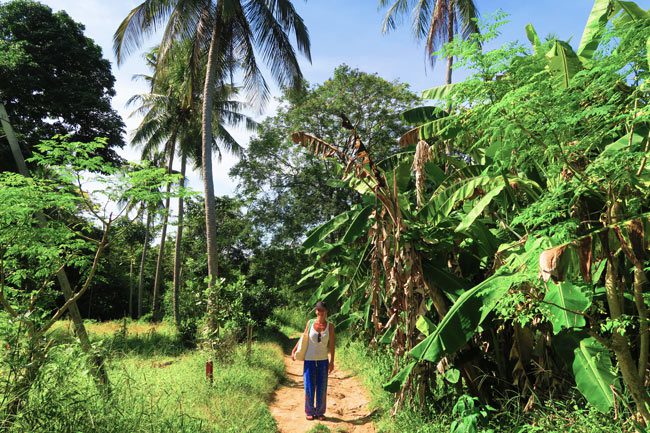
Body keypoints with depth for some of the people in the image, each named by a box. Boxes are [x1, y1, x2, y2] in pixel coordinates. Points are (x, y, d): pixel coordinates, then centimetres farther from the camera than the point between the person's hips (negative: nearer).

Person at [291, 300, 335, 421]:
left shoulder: (330, 326, -3)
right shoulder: (310, 323, -4)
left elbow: (331, 345, -3)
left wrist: (332, 361, -5)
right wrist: (294, 350, 2)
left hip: (323, 361, 0)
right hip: (309, 360, 0)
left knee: (322, 388, 8)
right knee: (309, 388, 5)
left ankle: (320, 412, 22)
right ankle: (309, 412, 21)